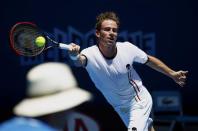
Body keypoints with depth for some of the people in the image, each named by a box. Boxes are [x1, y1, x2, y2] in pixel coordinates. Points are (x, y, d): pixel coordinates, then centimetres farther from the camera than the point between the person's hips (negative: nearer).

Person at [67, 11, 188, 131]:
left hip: (140, 100, -2)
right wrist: (75, 56, -76)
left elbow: (149, 60, -3)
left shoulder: (127, 48, -21)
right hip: (120, 107, 2)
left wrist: (172, 74, 4)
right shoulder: (91, 54, -28)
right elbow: (80, 61, -52)